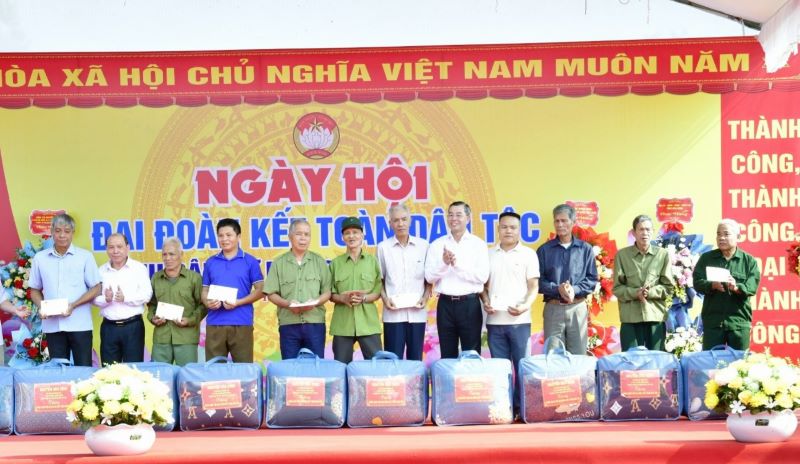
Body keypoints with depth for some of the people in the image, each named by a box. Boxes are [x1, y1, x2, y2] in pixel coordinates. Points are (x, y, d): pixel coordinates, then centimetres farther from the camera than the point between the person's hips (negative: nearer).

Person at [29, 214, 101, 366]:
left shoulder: (85, 256, 1)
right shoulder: (40, 258, 8)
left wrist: (73, 305, -13)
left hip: (80, 324, -2)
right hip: (53, 325, 2)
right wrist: (41, 307, -6)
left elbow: (96, 289, 0)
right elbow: (35, 290, 15)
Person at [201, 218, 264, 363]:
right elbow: (205, 290, 15)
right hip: (214, 323, 2)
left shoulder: (250, 261, 3)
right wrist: (207, 302, -8)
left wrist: (238, 302, -13)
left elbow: (260, 290, 1)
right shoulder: (210, 262, 12)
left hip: (242, 323, -2)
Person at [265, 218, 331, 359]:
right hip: (288, 324, 0)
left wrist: (315, 303, -14)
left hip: (315, 323, 1)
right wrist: (287, 304, -14)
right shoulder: (279, 263, 6)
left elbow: (327, 292, 6)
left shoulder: (319, 262, 9)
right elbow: (271, 294, 3)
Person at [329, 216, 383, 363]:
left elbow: (378, 291, 5)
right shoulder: (336, 263, 8)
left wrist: (363, 298, -14)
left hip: (368, 322, 0)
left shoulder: (372, 261, 6)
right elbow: (330, 294, 7)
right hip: (342, 322, 1)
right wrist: (343, 298, -14)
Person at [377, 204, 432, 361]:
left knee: (415, 359, 5)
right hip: (393, 312, -1)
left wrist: (425, 297, -3)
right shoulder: (383, 247, 4)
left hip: (417, 312, 1)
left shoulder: (423, 246, 7)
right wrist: (385, 299, -6)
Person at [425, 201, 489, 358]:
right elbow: (429, 276, 0)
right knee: (447, 355, 8)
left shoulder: (478, 244, 2)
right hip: (445, 303, 2)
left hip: (469, 303, -2)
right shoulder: (437, 244, 7)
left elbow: (483, 276, -8)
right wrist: (444, 263, -17)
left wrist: (458, 265, -14)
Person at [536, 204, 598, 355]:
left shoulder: (585, 249, 9)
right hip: (553, 308, 0)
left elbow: (592, 280, 6)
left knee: (578, 356, 1)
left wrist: (574, 290, -12)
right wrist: (558, 289, -16)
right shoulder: (544, 250, 7)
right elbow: (538, 281, 1)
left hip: (578, 308, 1)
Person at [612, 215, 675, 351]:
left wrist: (650, 292, -11)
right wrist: (635, 293, -15)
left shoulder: (663, 254, 6)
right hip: (630, 317, -1)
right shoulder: (622, 255, 5)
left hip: (656, 316, 1)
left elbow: (669, 287, 6)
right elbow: (617, 288, 3)